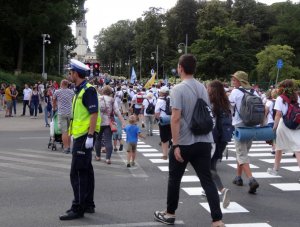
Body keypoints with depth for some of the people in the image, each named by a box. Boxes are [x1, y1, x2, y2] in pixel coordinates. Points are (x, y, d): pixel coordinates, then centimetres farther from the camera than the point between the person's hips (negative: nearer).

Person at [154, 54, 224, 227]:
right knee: (208, 180, 5)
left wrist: (175, 144, -16)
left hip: (184, 143, -5)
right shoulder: (203, 88, 8)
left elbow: (176, 118, -19)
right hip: (204, 142, 5)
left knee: (174, 179, 13)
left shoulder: (178, 89, -12)